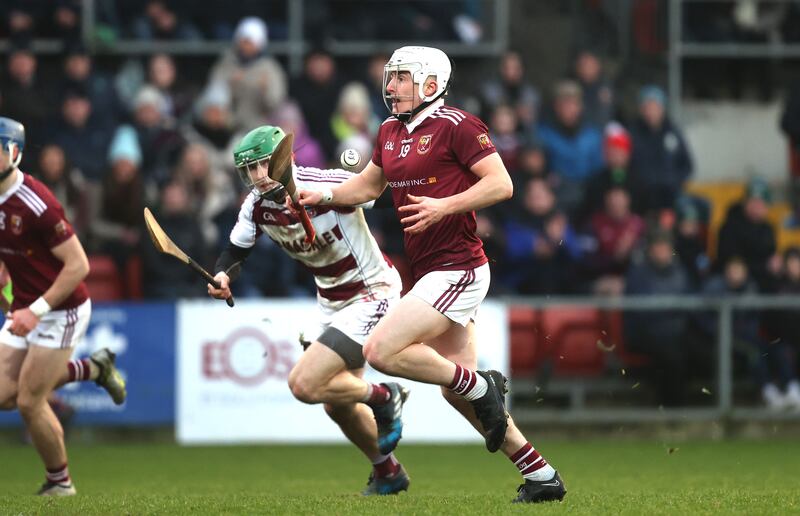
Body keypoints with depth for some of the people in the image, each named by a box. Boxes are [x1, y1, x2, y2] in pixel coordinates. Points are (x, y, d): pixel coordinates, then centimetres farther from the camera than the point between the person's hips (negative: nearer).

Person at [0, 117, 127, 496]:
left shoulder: (35, 204, -25)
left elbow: (78, 265, -24)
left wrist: (36, 310, -26)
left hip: (61, 312, -8)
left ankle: (59, 480, 17)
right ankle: (92, 369, 24)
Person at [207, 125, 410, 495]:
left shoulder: (326, 185, -27)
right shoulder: (257, 206, -7)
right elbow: (235, 249, 6)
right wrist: (221, 275, -17)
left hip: (372, 294, -8)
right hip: (331, 301, 8)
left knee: (304, 385, -19)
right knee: (337, 405, 18)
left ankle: (384, 398, 5)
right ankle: (388, 473, 41)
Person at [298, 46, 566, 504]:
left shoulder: (457, 126, -11)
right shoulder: (391, 132, 14)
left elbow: (501, 184, -15)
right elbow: (369, 186, 29)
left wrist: (445, 206, -24)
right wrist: (323, 196, 14)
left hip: (457, 270, -9)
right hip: (431, 272, 9)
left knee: (381, 352, -18)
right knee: (456, 392, 10)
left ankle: (481, 386, -3)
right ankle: (542, 476, 17)